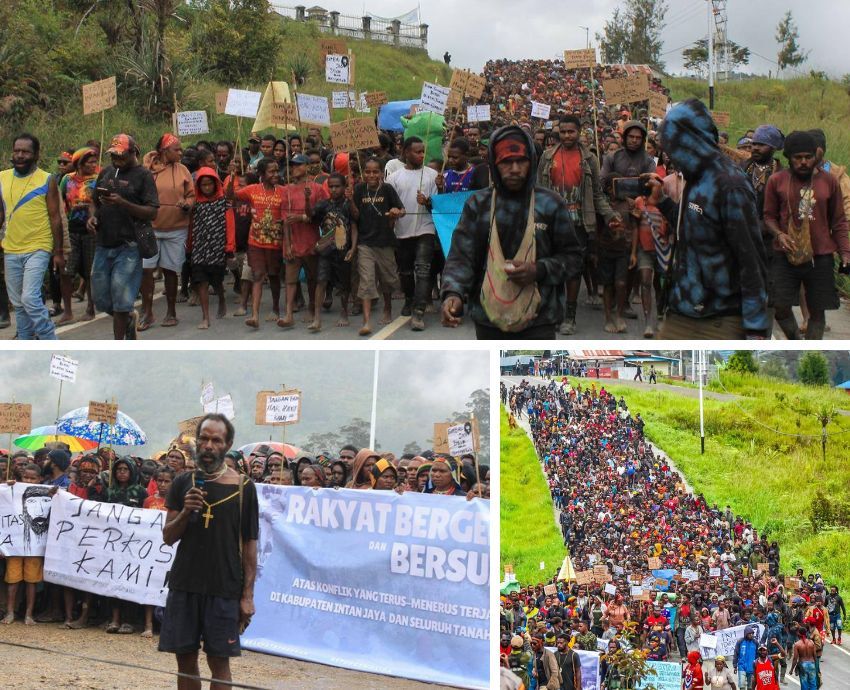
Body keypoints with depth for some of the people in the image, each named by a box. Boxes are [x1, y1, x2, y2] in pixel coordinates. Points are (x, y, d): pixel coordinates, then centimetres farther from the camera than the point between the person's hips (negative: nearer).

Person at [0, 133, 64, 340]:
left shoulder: (47, 180, -6)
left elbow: (55, 217, -4)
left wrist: (59, 252, -6)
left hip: (38, 249, -5)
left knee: (30, 298, -16)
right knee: (18, 303, 11)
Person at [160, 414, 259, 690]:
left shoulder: (243, 487, -2)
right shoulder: (183, 483, 7)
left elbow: (249, 545, 0)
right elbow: (168, 537, 6)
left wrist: (247, 595, -5)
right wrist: (185, 512, -14)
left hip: (224, 589, -3)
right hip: (184, 584, 3)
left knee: (219, 661, 0)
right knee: (185, 659, 7)